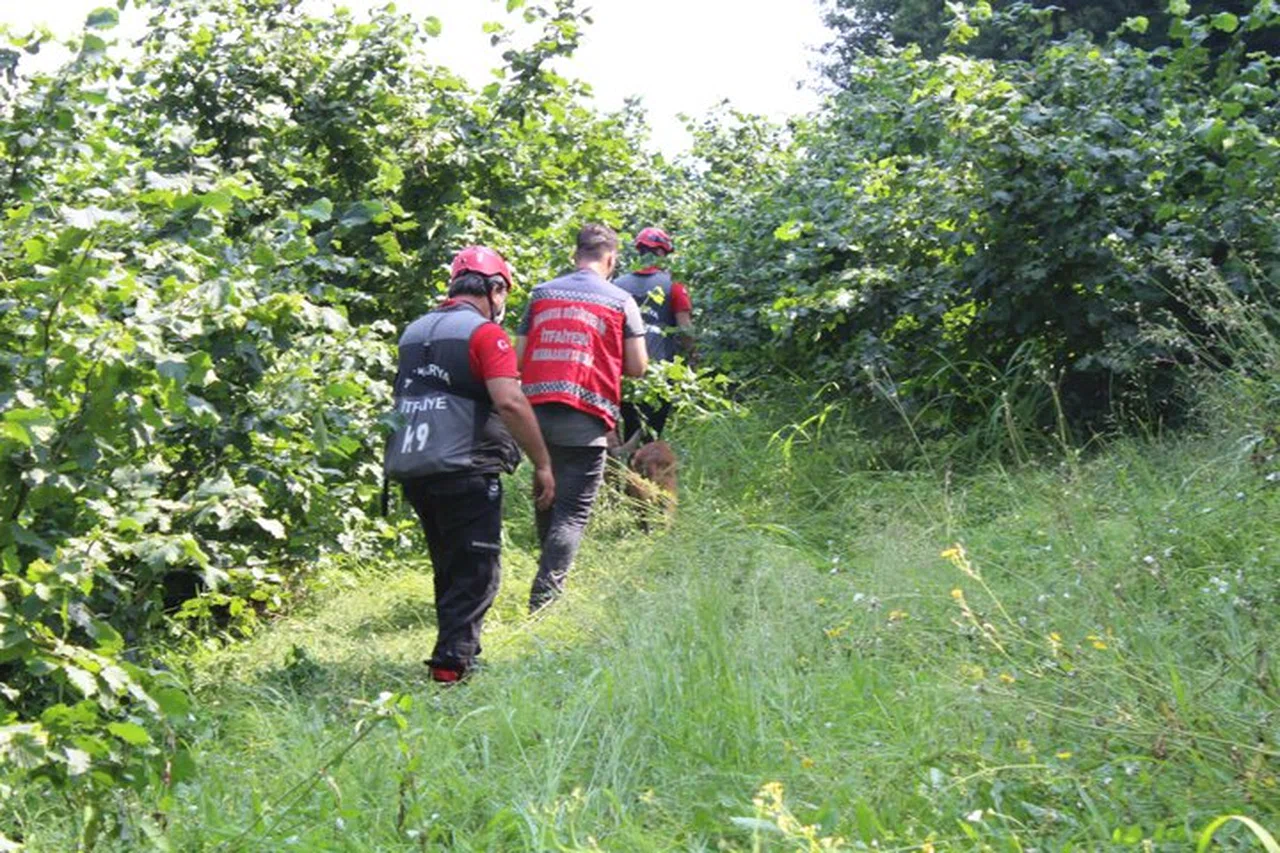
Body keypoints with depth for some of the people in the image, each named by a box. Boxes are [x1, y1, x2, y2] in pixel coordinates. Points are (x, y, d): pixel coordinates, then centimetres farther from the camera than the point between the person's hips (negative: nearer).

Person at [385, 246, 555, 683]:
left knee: (449, 567, 20)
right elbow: (510, 402, -18)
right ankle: (452, 659, -12)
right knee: (477, 570, -2)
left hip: (410, 468, 8)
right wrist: (542, 463, -14)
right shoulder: (484, 332, -7)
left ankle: (456, 648, 23)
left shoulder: (414, 331, 19)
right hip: (463, 468, -7)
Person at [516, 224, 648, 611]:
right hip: (586, 418, -4)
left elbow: (520, 357, 10)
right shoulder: (620, 301, 2)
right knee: (573, 512, -2)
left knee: (546, 502, 20)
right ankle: (544, 597, -14)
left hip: (537, 412, 4)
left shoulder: (541, 293, 10)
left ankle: (551, 583, 30)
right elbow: (638, 367, 2)